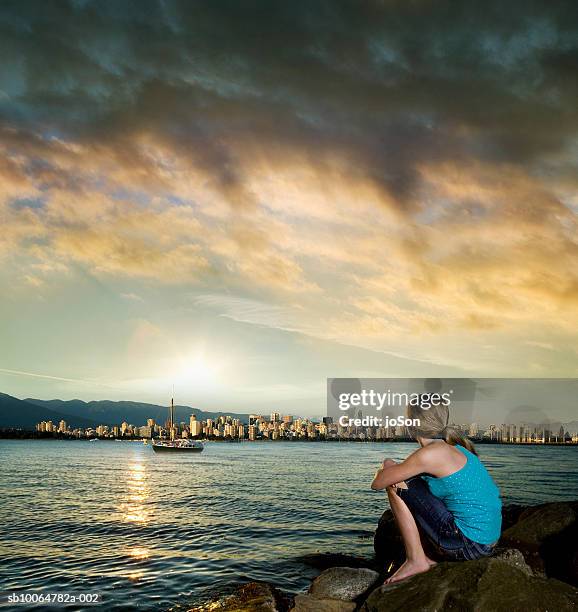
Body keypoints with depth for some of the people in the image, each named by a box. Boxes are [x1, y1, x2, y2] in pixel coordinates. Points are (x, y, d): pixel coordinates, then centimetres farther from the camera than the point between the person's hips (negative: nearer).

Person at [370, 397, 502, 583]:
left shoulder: (431, 454, -16)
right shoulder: (456, 448, 11)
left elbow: (377, 483, -8)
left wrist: (383, 470, 12)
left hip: (467, 546, -9)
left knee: (397, 484, -4)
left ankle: (416, 560, 1)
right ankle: (430, 556, 15)